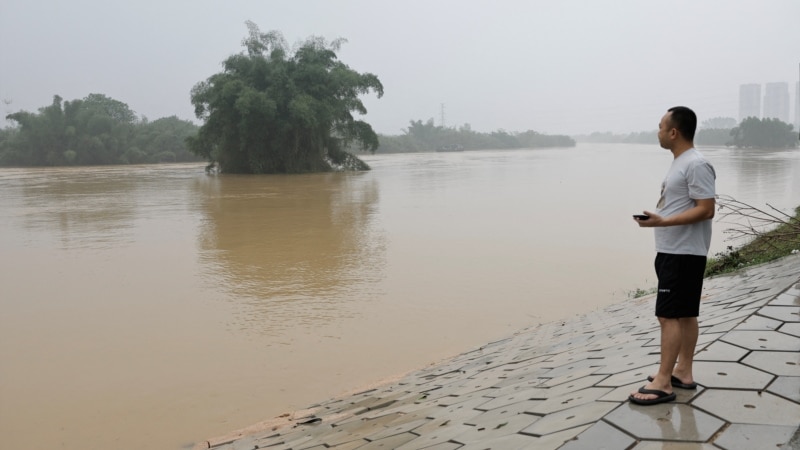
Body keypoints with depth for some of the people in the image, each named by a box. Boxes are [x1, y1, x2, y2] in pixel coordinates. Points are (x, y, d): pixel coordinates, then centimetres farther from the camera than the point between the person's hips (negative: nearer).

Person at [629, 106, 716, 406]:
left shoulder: (696, 165, -17)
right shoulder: (679, 163, 14)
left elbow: (706, 210, -22)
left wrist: (662, 222, -26)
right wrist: (656, 219, 14)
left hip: (684, 254, -10)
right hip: (673, 252, 10)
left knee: (669, 315, -8)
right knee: (685, 314, 14)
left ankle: (663, 383, -3)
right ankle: (683, 372, 22)